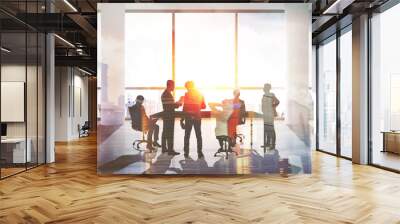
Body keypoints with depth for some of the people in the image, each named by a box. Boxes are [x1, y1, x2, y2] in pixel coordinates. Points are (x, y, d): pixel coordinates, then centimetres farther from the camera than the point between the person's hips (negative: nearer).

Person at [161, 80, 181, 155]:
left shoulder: (164, 94, 15)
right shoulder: (168, 94, -18)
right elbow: (170, 106, -22)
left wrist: (176, 103, 13)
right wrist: (178, 104, -7)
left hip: (166, 116, 11)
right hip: (169, 116, -11)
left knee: (165, 132, 15)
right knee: (170, 134, -8)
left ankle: (164, 148, 24)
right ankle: (170, 150, -5)